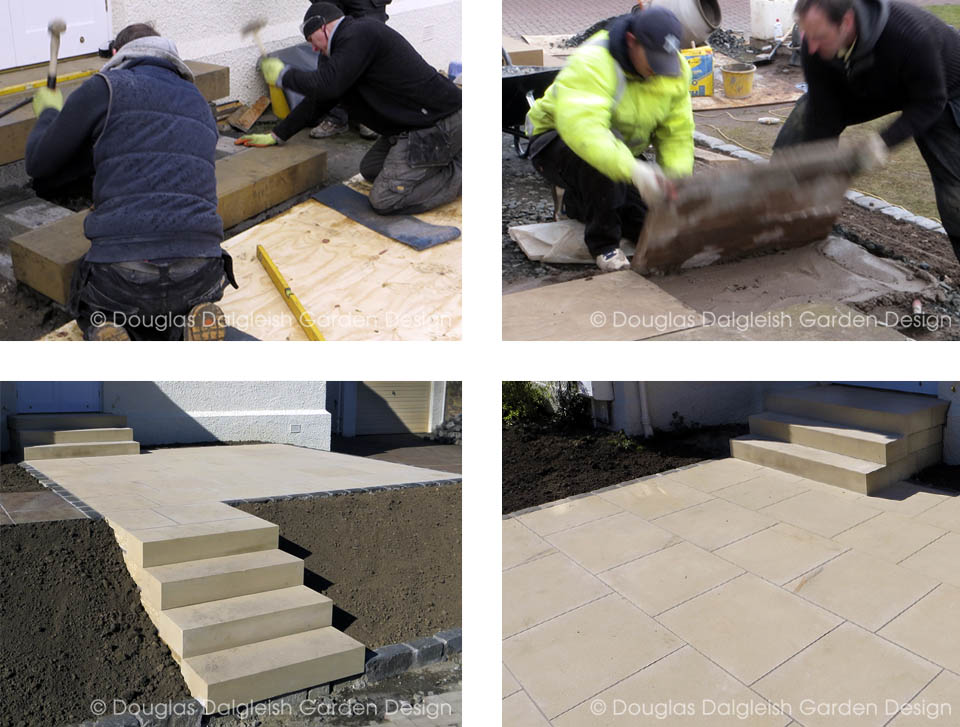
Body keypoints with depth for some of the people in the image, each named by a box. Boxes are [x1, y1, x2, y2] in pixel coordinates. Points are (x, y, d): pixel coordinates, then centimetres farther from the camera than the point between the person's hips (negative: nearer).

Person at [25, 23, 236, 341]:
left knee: (88, 304, 32)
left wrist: (48, 113, 31)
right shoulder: (199, 103, 19)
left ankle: (104, 330, -2)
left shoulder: (103, 88, 4)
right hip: (199, 275, 3)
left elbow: (40, 163, 12)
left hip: (120, 274, -2)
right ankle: (188, 326, 1)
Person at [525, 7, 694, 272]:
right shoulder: (592, 63, -32)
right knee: (599, 156, -41)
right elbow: (581, 127, -48)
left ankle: (580, 202, 19)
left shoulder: (677, 71, -9)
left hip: (620, 147, 6)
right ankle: (603, 244, -21)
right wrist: (633, 170, -61)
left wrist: (678, 179, -24)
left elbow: (677, 134, -5)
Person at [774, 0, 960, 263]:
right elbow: (823, 115, -22)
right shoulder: (814, 47, -30)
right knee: (807, 116, -10)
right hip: (869, 86, 5)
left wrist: (885, 141, -44)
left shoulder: (910, 35, -44)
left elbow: (930, 101, -31)